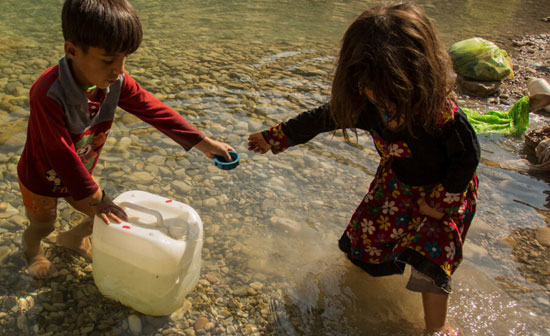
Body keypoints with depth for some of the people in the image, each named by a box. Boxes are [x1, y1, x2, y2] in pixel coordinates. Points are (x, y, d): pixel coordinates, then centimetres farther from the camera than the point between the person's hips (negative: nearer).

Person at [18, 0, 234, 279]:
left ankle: (73, 238, 50)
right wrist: (93, 196, -27)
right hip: (42, 180, -5)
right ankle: (31, 247, 57)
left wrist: (202, 142, -18)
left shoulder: (115, 81, -21)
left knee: (106, 219, 17)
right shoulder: (48, 95, -40)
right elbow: (61, 154, -35)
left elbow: (153, 110, -17)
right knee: (42, 226, 19)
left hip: (79, 174, 5)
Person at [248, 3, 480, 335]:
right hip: (396, 185, 5)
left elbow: (468, 157, -23)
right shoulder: (365, 102, -24)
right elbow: (321, 118, -11)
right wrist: (273, 138, -3)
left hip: (443, 191, -5)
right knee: (365, 240, 12)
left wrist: (440, 202, -19)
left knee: (431, 257, -12)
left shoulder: (441, 112, -39)